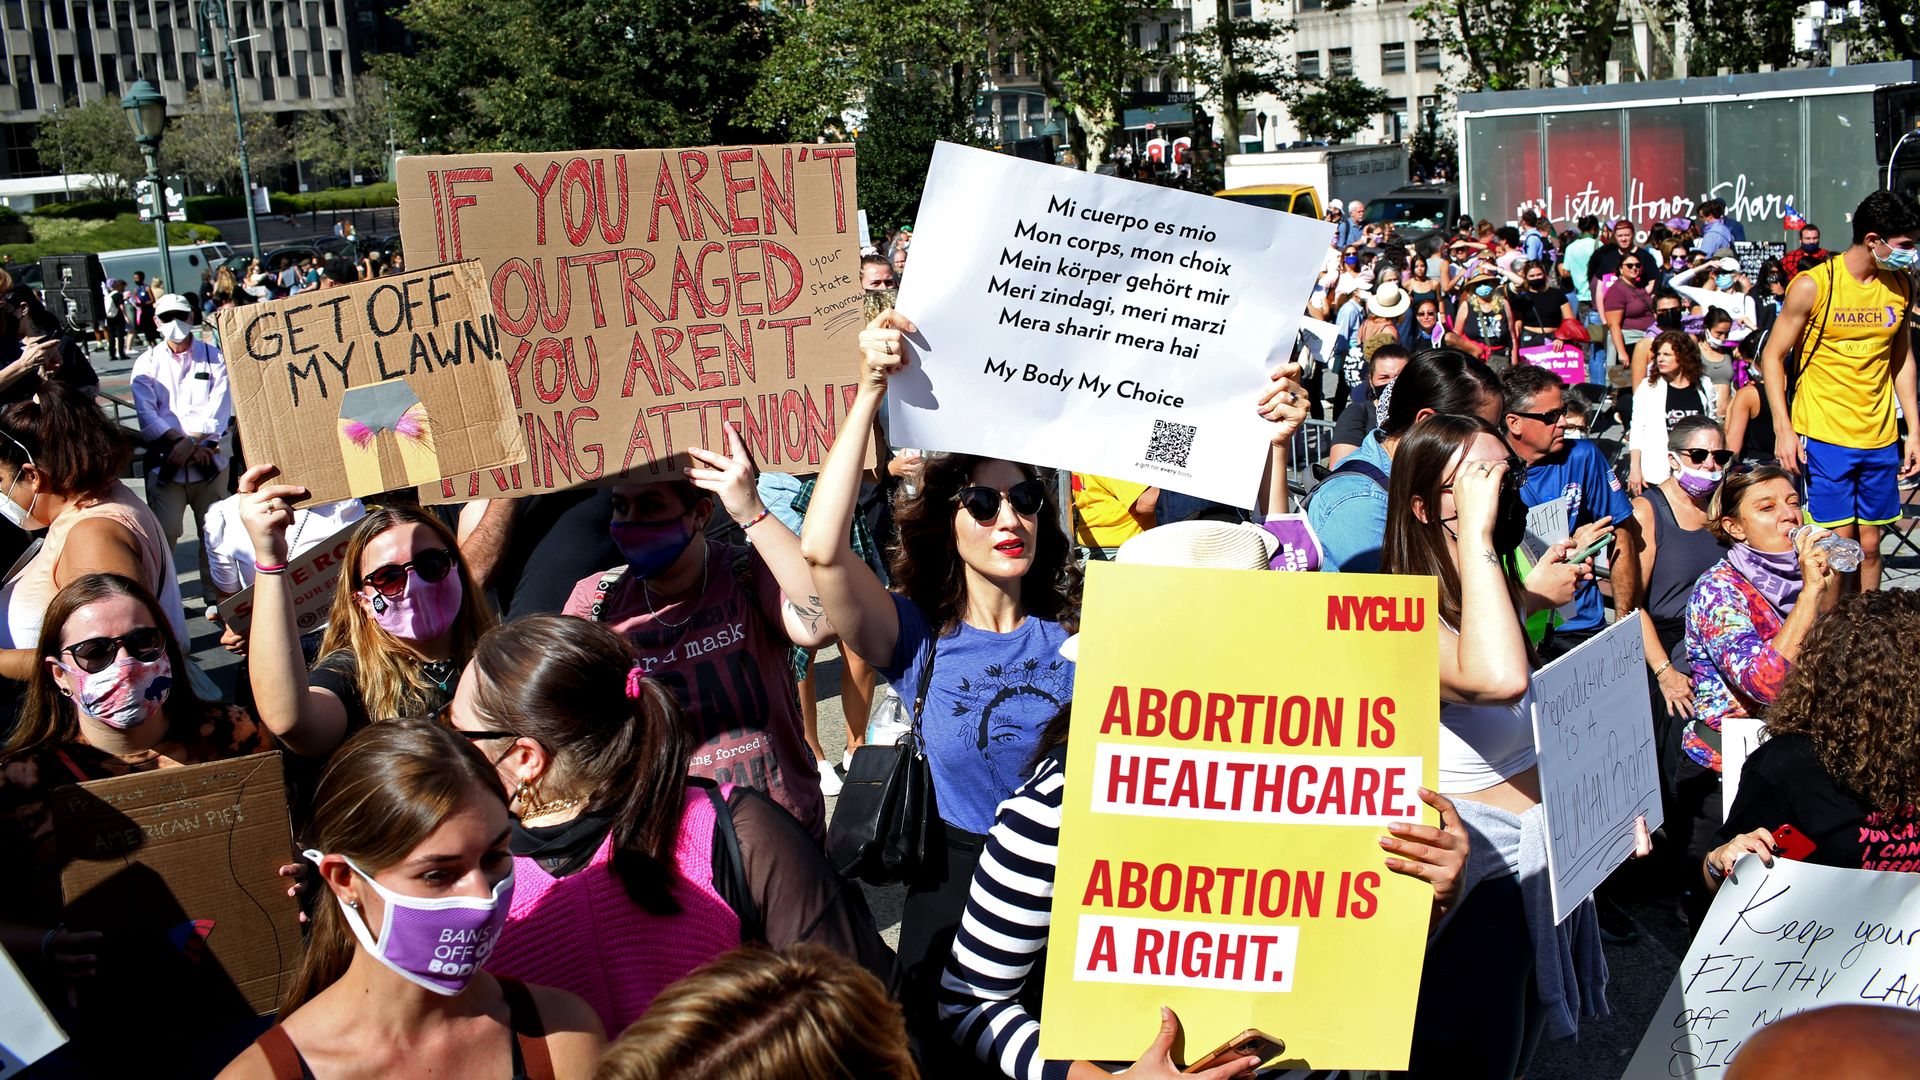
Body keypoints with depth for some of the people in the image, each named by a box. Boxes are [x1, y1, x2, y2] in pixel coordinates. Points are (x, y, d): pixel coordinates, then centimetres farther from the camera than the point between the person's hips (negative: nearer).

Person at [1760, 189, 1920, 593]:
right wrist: (1783, 429, -11)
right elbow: (1773, 356, -5)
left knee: (1869, 545, 8)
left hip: (1880, 438, 5)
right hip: (1824, 435, -4)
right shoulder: (1813, 286, -10)